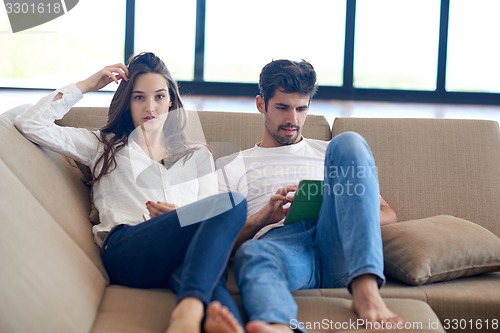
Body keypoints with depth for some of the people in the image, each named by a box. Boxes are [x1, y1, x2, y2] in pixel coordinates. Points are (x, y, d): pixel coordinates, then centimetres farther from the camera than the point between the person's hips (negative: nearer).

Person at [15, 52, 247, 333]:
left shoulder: (198, 156, 31)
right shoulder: (104, 146, 26)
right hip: (126, 249, -3)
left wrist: (179, 216, -3)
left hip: (184, 257, 4)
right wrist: (86, 85, 19)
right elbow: (30, 124, 16)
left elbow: (210, 217, 19)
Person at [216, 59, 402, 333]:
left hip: (339, 247, 2)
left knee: (349, 143, -20)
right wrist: (263, 217, -5)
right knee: (252, 253, -39)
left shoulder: (329, 153, 31)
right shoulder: (232, 167, 26)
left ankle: (365, 288, -36)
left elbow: (388, 214, 23)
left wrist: (350, 212, 0)